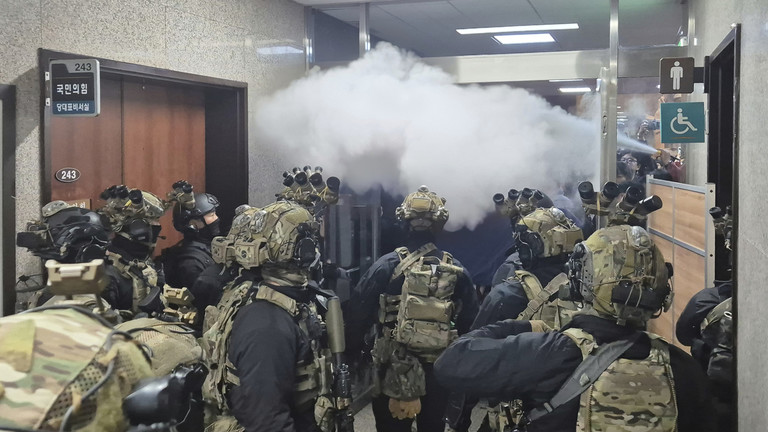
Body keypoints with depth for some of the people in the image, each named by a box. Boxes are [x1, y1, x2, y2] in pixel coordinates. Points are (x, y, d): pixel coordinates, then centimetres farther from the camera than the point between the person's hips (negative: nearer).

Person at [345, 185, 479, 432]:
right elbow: (470, 323, 1)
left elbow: (356, 315, -10)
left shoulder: (387, 266, -9)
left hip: (394, 371, -2)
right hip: (439, 372, 2)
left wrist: (352, 356, 3)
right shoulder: (456, 270, -1)